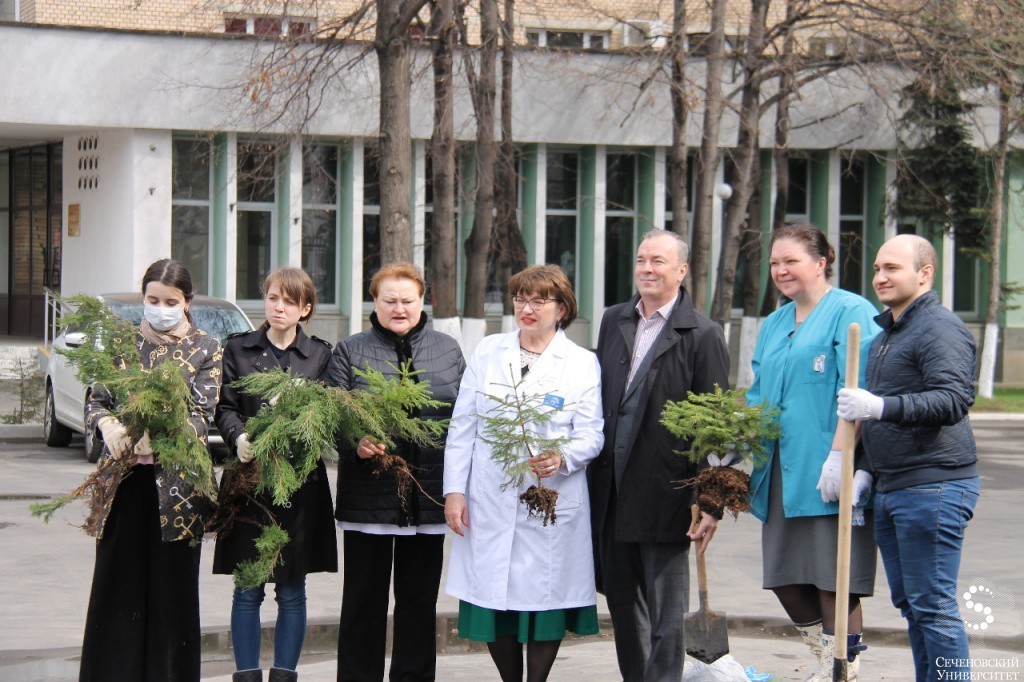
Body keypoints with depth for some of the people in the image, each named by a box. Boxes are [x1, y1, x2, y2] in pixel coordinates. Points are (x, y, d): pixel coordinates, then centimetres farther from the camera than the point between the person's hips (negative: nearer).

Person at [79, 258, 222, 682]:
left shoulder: (205, 349, 4)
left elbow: (202, 414, -5)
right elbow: (96, 400, 9)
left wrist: (158, 435, -23)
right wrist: (108, 424, -15)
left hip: (176, 483, -2)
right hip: (123, 478, 2)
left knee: (172, 587, 1)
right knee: (116, 586, 0)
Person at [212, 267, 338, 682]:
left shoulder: (320, 354, 8)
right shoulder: (238, 349, 9)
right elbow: (225, 407, 1)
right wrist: (239, 437, -18)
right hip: (249, 479, 0)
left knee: (292, 592, 4)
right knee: (247, 590, 2)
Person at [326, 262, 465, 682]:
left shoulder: (447, 351, 11)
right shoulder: (351, 352, 4)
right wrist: (355, 444, -23)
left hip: (428, 499, 2)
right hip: (368, 495, -2)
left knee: (420, 601, 8)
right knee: (363, 601, 3)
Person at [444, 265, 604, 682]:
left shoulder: (582, 363, 4)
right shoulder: (488, 352, 9)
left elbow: (591, 435, -2)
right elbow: (462, 426, 8)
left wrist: (562, 458, -23)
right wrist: (454, 490, 1)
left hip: (552, 503, -2)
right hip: (489, 503, 2)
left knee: (545, 598, 2)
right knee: (493, 601, 3)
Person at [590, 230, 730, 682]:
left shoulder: (702, 335, -7)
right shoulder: (613, 321, 11)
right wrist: (592, 476, 10)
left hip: (665, 493, -6)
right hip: (612, 492, 6)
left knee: (666, 612, 0)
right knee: (622, 601, 14)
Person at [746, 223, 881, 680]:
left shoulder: (850, 312, -5)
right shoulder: (774, 325, 20)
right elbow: (758, 397, 24)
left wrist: (839, 456, -21)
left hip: (828, 475, -8)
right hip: (782, 473, 8)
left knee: (834, 578, -4)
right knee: (784, 576, 8)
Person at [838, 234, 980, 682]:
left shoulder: (940, 329, -11)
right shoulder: (886, 333, 20)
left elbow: (953, 401, -25)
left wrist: (882, 407, -36)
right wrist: (869, 470, 22)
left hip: (933, 488, -10)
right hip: (890, 489, 10)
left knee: (933, 608, -9)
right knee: (909, 606, 13)